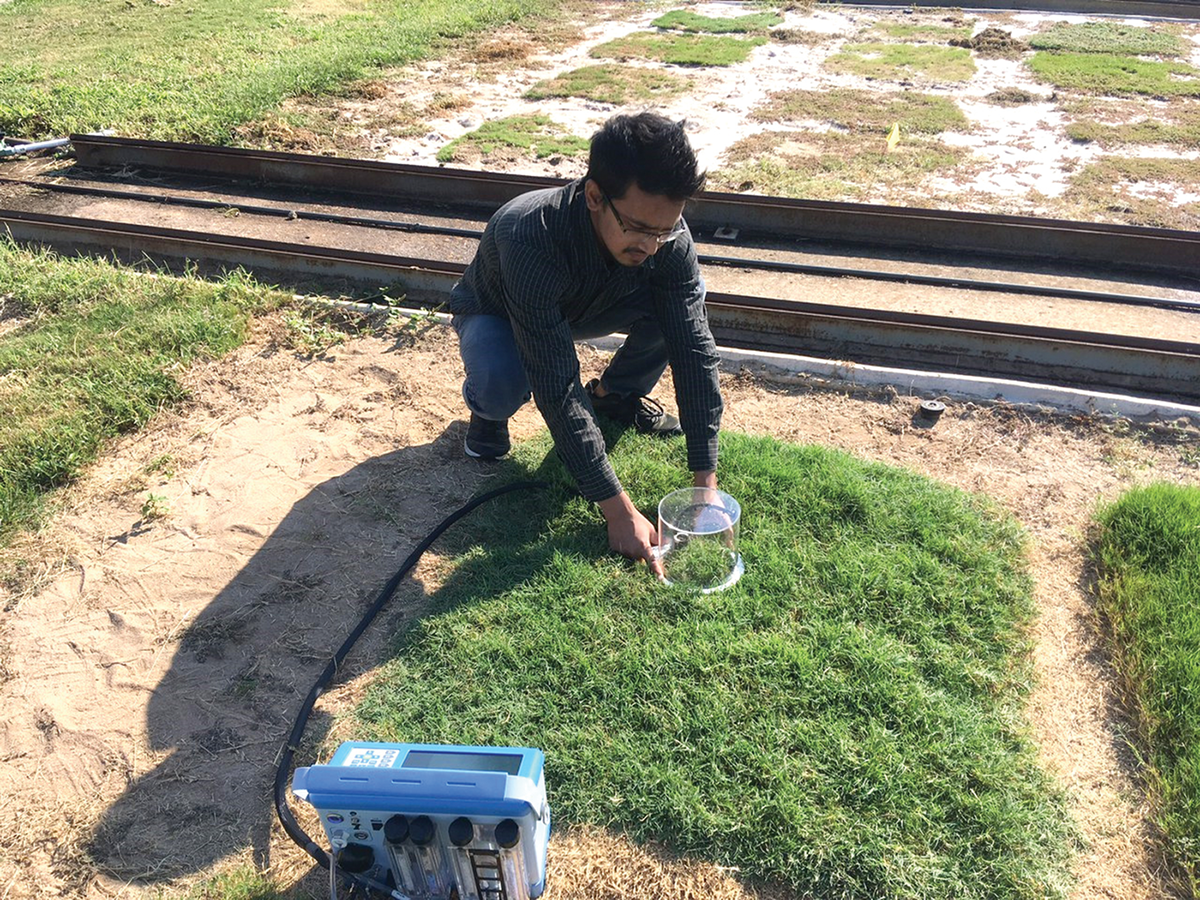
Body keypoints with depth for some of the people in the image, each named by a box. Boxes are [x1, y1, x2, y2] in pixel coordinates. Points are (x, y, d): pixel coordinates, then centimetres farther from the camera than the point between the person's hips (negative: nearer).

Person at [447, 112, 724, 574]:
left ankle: (616, 394, 6)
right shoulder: (531, 239, -44)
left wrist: (706, 485, -30)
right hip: (494, 313, -4)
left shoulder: (667, 235, -30)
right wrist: (618, 511, -42)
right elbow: (558, 389, -43)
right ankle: (487, 408, 0)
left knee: (685, 306, -22)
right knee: (504, 382, -39)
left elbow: (694, 350, -26)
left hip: (580, 308, 4)